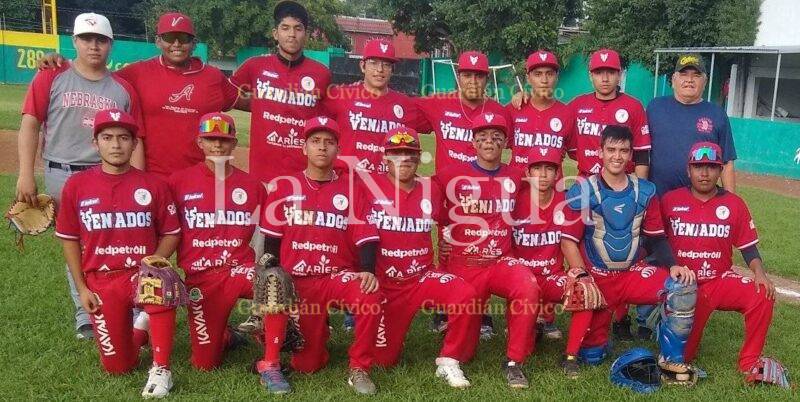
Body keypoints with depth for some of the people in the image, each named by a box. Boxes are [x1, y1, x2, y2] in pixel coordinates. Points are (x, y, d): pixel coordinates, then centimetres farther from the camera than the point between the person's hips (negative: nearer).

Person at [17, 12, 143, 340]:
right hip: (62, 176, 0)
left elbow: (134, 140, 4)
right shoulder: (51, 77, 3)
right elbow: (30, 124, 1)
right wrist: (26, 175, -7)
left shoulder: (123, 89, 7)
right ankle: (85, 317, 18)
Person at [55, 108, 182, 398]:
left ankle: (161, 370, -26)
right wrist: (81, 288, 2)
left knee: (160, 283, -40)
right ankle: (140, 328, 38)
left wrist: (151, 266, -14)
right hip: (100, 282, 2)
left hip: (142, 273, -2)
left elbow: (171, 233, 2)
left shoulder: (153, 185, -3)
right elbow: (69, 239, 6)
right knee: (118, 367, 3)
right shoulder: (77, 185, 0)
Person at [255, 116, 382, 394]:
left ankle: (359, 370, -11)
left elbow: (366, 238, -1)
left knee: (371, 296, -30)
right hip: (295, 280, 0)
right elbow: (271, 239, 8)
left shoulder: (351, 190, 7)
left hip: (339, 276, 1)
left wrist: (367, 271, -19)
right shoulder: (284, 187, 8)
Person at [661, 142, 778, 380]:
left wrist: (759, 273, -13)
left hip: (720, 281, 2)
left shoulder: (734, 204, 4)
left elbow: (748, 247, 6)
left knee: (763, 295, -27)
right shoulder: (670, 200, 1)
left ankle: (749, 362, -8)